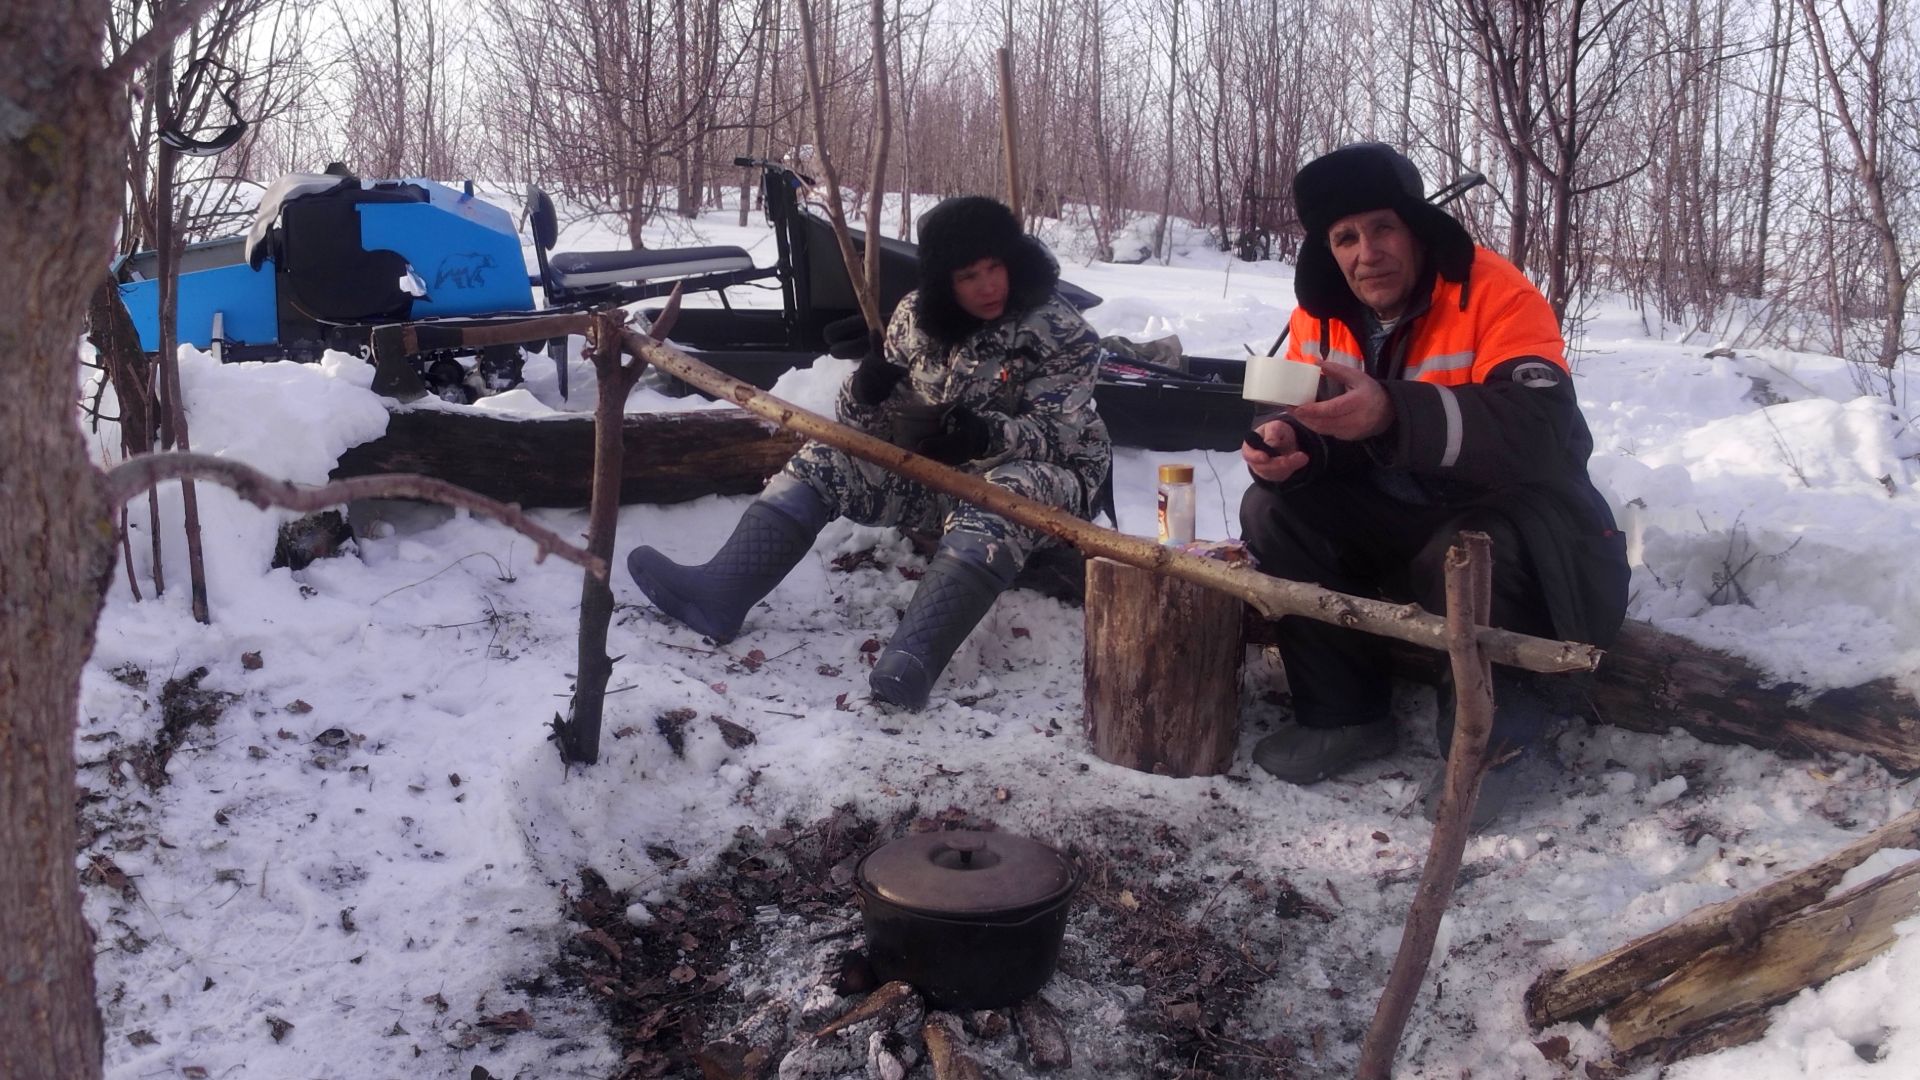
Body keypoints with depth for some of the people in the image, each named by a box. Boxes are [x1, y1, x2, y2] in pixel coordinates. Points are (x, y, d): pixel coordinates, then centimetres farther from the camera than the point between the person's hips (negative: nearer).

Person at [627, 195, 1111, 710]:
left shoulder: (1061, 332, -11)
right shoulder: (916, 316, 1)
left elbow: (1057, 432, -17)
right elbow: (872, 420, 4)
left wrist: (989, 435, -37)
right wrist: (866, 392, -21)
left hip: (1039, 474, -5)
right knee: (828, 460, -11)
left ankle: (911, 662, -57)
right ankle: (718, 594, -29)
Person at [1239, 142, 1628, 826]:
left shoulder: (1496, 295, -21)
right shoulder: (1322, 312, -3)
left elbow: (1540, 431, -37)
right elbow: (1305, 416, 3)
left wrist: (1394, 413, -52)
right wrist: (1286, 443, -24)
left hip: (1507, 520, -6)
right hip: (1393, 520, 6)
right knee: (1274, 510, -15)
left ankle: (1493, 735, -8)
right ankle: (1345, 714, -3)